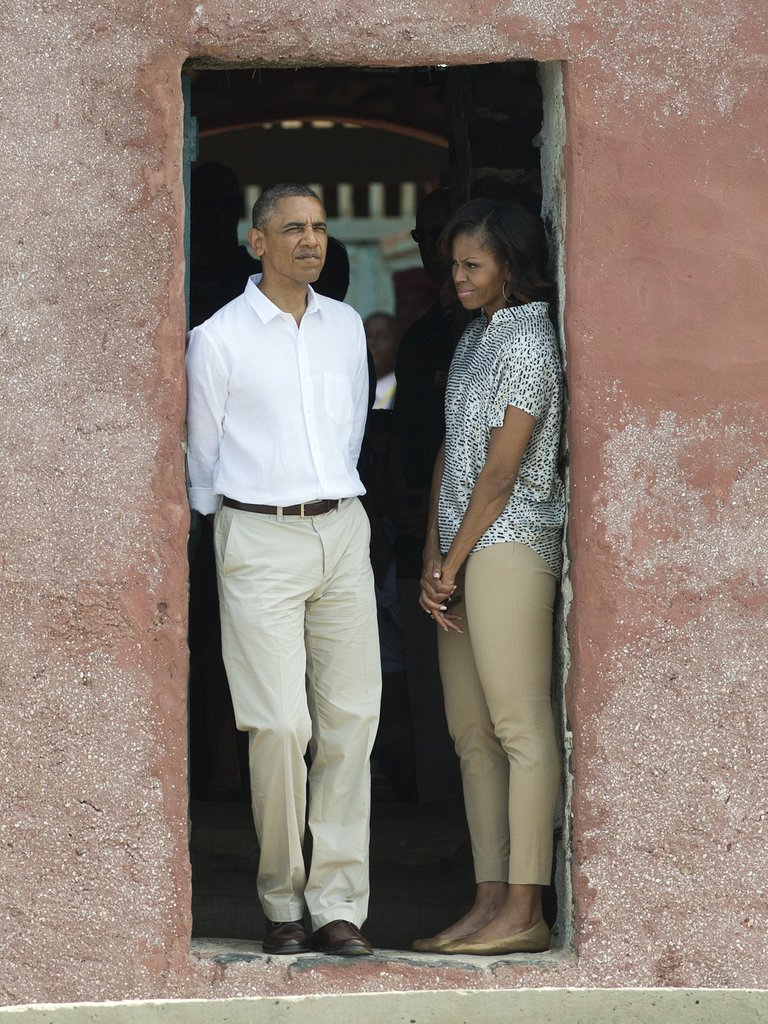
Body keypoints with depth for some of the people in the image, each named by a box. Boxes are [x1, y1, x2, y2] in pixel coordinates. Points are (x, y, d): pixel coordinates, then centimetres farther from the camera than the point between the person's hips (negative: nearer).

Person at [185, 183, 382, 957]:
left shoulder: (346, 327, 12)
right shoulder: (218, 339, -1)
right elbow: (203, 454, 8)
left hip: (342, 533, 4)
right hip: (259, 541, -4)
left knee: (351, 721, -2)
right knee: (280, 727, -11)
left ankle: (337, 906, 1)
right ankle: (281, 903, 1)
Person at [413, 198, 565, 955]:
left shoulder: (527, 344, -11)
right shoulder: (475, 338, 17)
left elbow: (501, 473, -13)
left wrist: (452, 562, -7)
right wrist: (433, 558, 6)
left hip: (508, 546, -10)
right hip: (462, 552, 10)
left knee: (520, 728, -9)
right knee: (470, 732, 8)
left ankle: (523, 912, -10)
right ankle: (491, 900, 10)